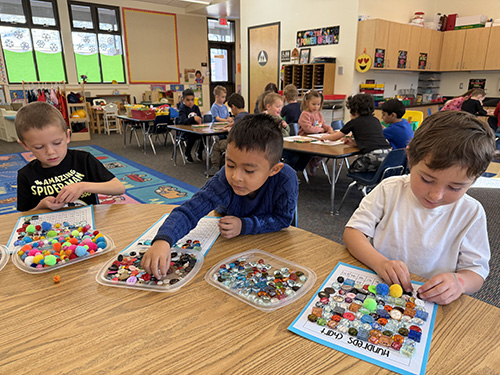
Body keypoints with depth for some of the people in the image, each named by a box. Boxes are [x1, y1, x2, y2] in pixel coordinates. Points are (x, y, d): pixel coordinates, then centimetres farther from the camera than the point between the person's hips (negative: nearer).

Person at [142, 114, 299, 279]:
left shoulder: (286, 180, -36)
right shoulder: (224, 181, -36)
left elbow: (283, 218, -21)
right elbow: (188, 211, -40)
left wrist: (245, 225, -32)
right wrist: (162, 241, -58)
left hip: (267, 236, -1)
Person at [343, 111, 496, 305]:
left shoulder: (471, 212, -3)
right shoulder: (390, 189, -4)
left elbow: (476, 269, 3)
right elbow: (353, 231, -7)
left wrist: (459, 281, -20)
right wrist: (380, 262, -23)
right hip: (375, 290, 0)